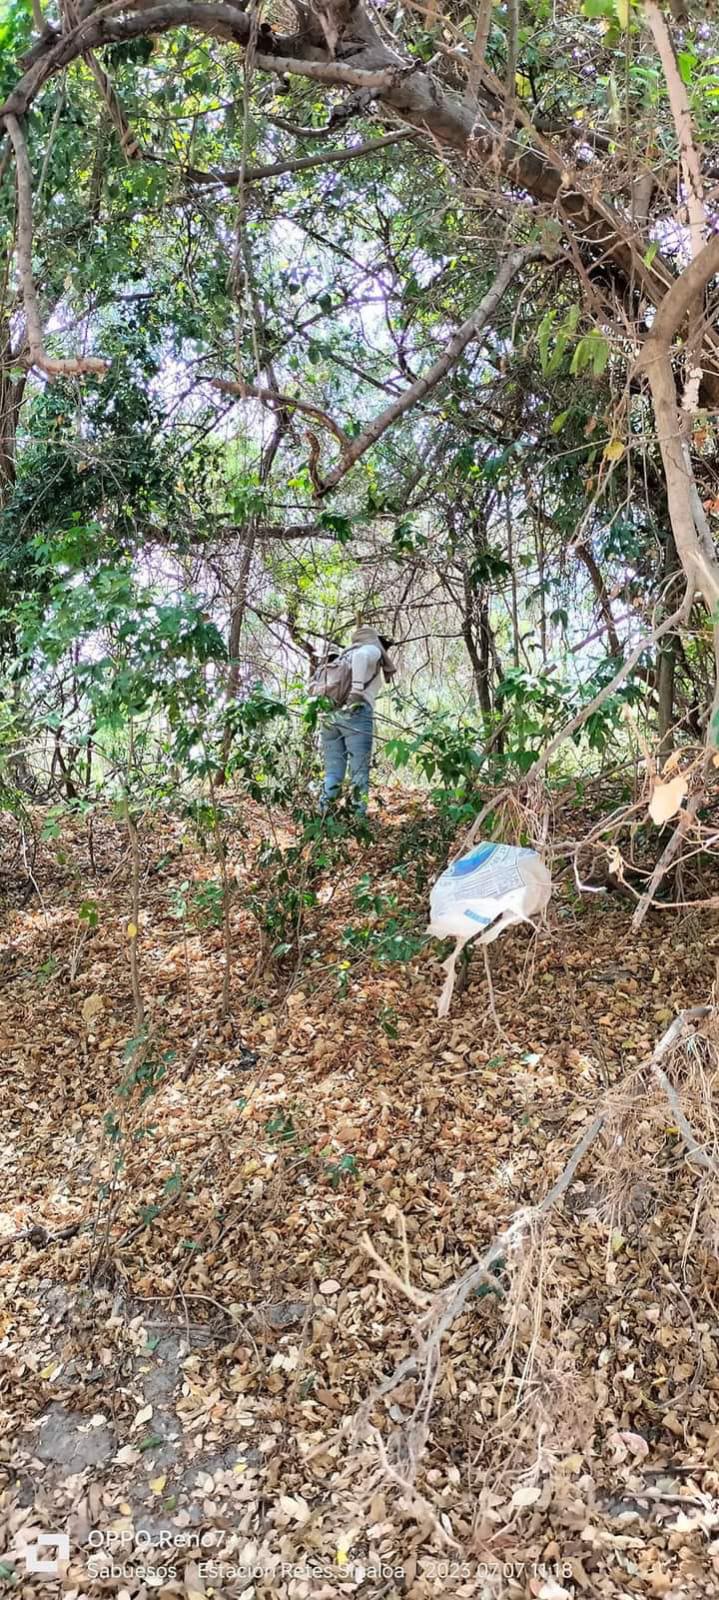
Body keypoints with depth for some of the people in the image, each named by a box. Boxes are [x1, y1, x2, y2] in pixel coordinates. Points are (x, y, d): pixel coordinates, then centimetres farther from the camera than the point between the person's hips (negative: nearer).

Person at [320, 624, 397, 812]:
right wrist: (357, 688, -17)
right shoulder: (372, 650, 11)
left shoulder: (344, 658, 31)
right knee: (359, 772, -6)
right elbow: (361, 655, -15)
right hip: (355, 712, -6)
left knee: (332, 773, 4)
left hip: (330, 715, 6)